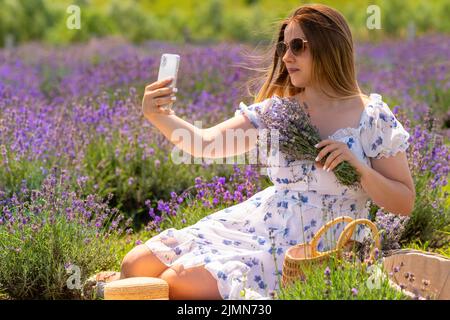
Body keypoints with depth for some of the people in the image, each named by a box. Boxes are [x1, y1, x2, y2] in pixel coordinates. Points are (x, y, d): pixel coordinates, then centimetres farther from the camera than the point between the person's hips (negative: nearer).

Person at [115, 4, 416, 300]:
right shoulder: (276, 110, 7)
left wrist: (357, 166, -18)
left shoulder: (372, 118, -4)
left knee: (182, 281, -21)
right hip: (260, 223, 5)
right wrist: (159, 116, -23)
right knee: (137, 265, -7)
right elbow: (206, 142, -4)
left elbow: (405, 203, -2)